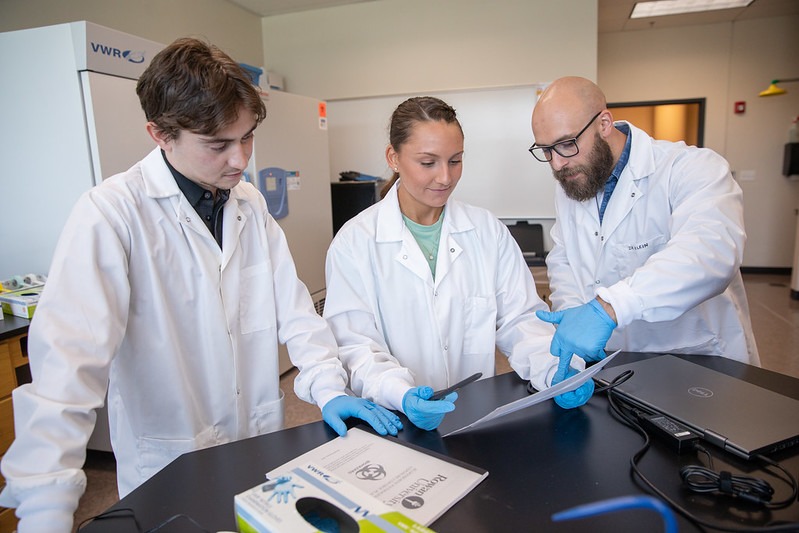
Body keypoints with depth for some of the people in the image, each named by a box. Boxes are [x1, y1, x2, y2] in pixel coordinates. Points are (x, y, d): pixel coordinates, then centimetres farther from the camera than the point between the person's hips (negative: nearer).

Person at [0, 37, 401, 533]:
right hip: (169, 471, -4)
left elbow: (293, 307, -2)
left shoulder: (251, 205, 0)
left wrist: (329, 389, -12)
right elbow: (70, 358, -25)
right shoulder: (113, 213, -18)